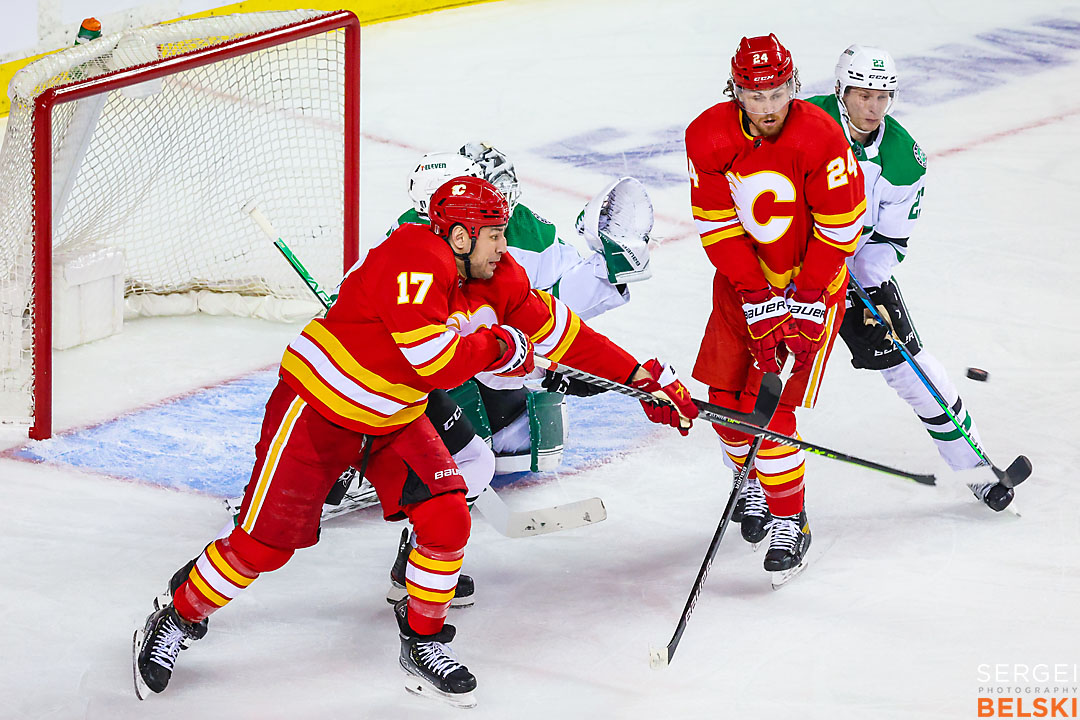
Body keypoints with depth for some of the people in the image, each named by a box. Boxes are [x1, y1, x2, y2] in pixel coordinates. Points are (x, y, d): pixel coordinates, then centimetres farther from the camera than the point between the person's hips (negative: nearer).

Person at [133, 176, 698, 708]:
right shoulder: (412, 260, -29)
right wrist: (498, 346, -18)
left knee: (446, 518, -9)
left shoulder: (497, 279, -3)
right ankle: (178, 621, 15)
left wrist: (642, 376, 3)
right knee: (263, 544, -6)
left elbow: (558, 332, 3)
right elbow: (437, 365, -34)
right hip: (317, 406, -7)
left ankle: (423, 646, 8)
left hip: (395, 420, 7)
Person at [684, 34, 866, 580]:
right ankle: (753, 483, 33)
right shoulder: (708, 137, -14)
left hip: (813, 278, -4)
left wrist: (808, 296, -18)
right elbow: (718, 225, -10)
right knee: (726, 398, 4)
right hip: (742, 276, 4)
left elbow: (839, 227, -17)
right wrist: (755, 296, -16)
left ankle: (788, 523, -2)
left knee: (771, 408, -13)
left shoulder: (819, 137, -24)